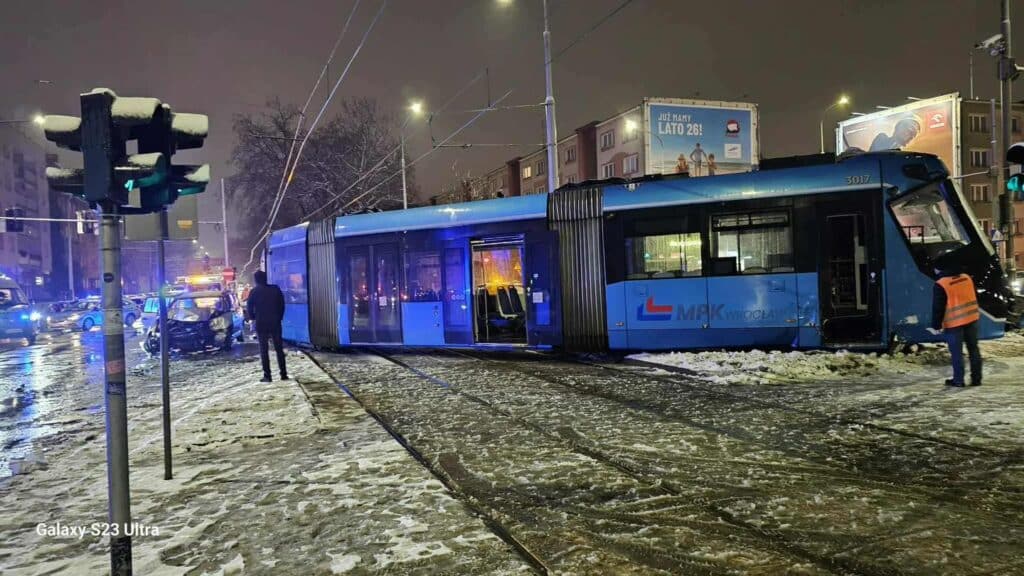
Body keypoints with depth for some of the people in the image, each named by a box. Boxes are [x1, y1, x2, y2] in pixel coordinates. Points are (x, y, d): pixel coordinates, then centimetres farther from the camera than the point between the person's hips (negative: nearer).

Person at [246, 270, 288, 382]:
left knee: (264, 350, 4)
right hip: (275, 323, 2)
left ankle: (267, 375, 1)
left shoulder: (254, 292, -5)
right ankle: (283, 374, 7)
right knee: (279, 348, 8)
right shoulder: (275, 289, -1)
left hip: (261, 324, -2)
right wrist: (279, 317, 10)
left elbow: (249, 308, -5)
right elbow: (282, 304, 1)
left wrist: (254, 318, 12)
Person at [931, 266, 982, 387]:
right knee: (974, 350, 13)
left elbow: (938, 307, -13)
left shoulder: (941, 285, -15)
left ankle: (958, 380, 8)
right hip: (972, 318, 6)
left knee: (956, 353, 2)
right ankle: (976, 379, 18)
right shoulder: (966, 278, 6)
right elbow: (974, 298, 16)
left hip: (954, 323, -6)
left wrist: (936, 325, -5)